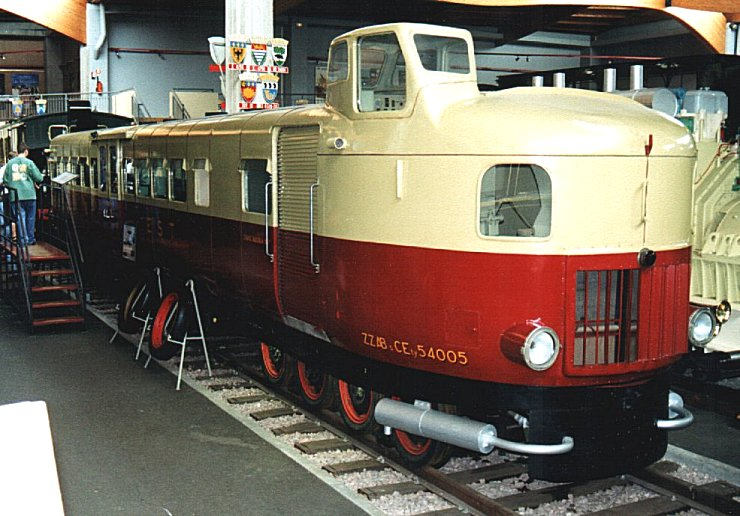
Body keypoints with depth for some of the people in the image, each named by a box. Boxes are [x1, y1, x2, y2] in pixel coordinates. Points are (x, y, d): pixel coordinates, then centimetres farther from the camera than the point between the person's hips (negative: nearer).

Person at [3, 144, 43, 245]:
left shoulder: (10, 163, 2)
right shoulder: (29, 162, -5)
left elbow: (5, 179, 7)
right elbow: (39, 178, -4)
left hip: (16, 195, 2)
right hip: (29, 194, -2)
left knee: (20, 218, 4)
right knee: (30, 218, 10)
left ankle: (23, 240, 2)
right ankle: (31, 239, 16)